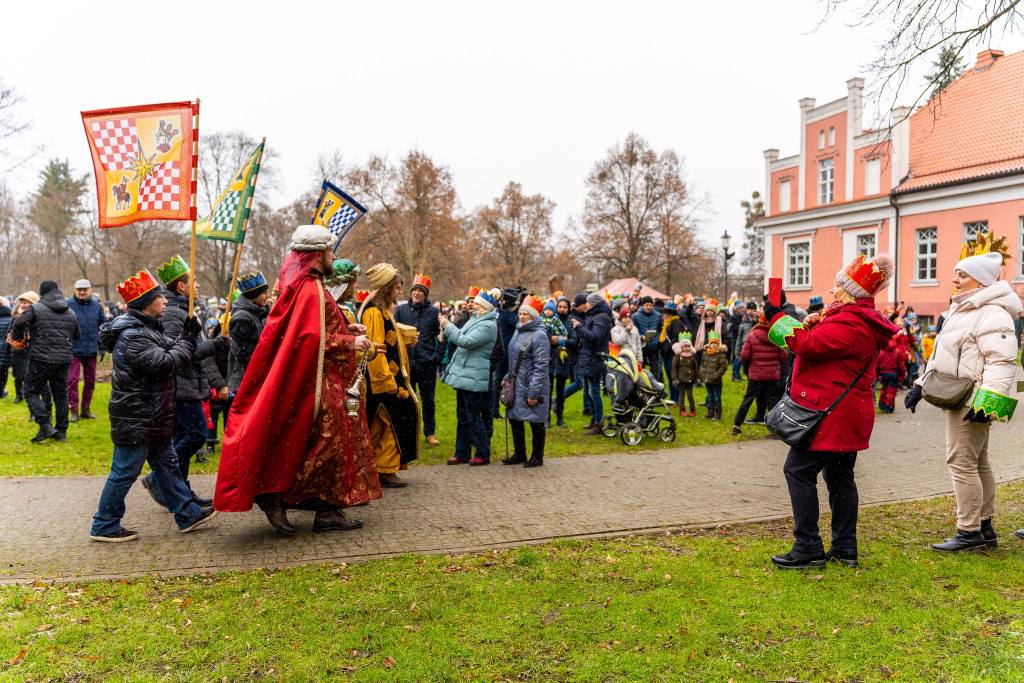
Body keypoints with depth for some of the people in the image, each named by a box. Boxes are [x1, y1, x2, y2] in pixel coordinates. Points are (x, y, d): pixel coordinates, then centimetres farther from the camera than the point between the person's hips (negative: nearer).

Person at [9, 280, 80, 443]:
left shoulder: (36, 308, -4)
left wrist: (17, 338, 3)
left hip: (41, 359, -5)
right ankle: (62, 431, 14)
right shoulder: (70, 312, 12)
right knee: (60, 393, 12)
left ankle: (46, 425, -10)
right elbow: (77, 335, 18)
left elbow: (19, 323, -15)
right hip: (64, 360, 5)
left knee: (31, 391, 5)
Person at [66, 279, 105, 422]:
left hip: (91, 350, 4)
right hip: (74, 350, -4)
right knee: (72, 380, -4)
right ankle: (74, 411, 3)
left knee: (90, 380, 9)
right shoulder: (68, 304, -3)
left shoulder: (97, 306, 8)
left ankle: (85, 409, 21)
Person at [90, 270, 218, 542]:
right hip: (135, 419, -11)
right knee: (125, 471, 0)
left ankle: (187, 514, 23)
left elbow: (167, 352, 18)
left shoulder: (145, 329, 14)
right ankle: (104, 526, 13)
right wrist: (187, 342, -15)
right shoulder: (133, 336, -20)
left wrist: (185, 337, 2)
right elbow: (164, 364, -26)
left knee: (166, 463, 15)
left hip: (152, 418, 11)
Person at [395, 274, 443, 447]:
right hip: (407, 362, 1)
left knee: (428, 400, 7)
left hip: (427, 363, -1)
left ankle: (430, 433, 19)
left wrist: (438, 357, -1)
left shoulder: (433, 312, 3)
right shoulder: (401, 310, 5)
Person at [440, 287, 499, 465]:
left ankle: (483, 454, 7)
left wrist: (448, 327, -16)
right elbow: (459, 340, 24)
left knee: (474, 417, -4)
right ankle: (462, 453, 20)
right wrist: (446, 329, 10)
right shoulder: (474, 320, 17)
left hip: (474, 378, -10)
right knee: (462, 417, 13)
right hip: (463, 375, 10)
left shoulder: (488, 325, -15)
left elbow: (466, 341, -24)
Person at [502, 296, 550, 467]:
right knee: (515, 419, 14)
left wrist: (534, 393, -21)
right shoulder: (518, 332, 12)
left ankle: (537, 457, 15)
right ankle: (519, 454, 27)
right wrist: (507, 377, 20)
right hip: (516, 385, 9)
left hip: (531, 387, -8)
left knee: (535, 421, 3)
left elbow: (541, 367, -18)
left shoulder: (539, 335, -15)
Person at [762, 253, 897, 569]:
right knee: (840, 475, 14)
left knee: (799, 471, -6)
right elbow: (825, 342, 18)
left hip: (831, 412, -11)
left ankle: (809, 549, -4)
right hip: (847, 413, 11)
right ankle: (845, 549, 21)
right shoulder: (861, 319, 17)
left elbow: (809, 344, -24)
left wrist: (778, 317, -13)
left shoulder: (850, 324, -19)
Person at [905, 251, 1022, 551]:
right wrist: (920, 385, 21)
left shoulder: (992, 315, -16)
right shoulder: (961, 310, 17)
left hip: (972, 402, -11)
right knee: (978, 464, 16)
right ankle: (985, 529, 27)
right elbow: (941, 355, 24)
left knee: (962, 462, -8)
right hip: (961, 399, 11)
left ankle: (969, 533, -1)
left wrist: (987, 401, -31)